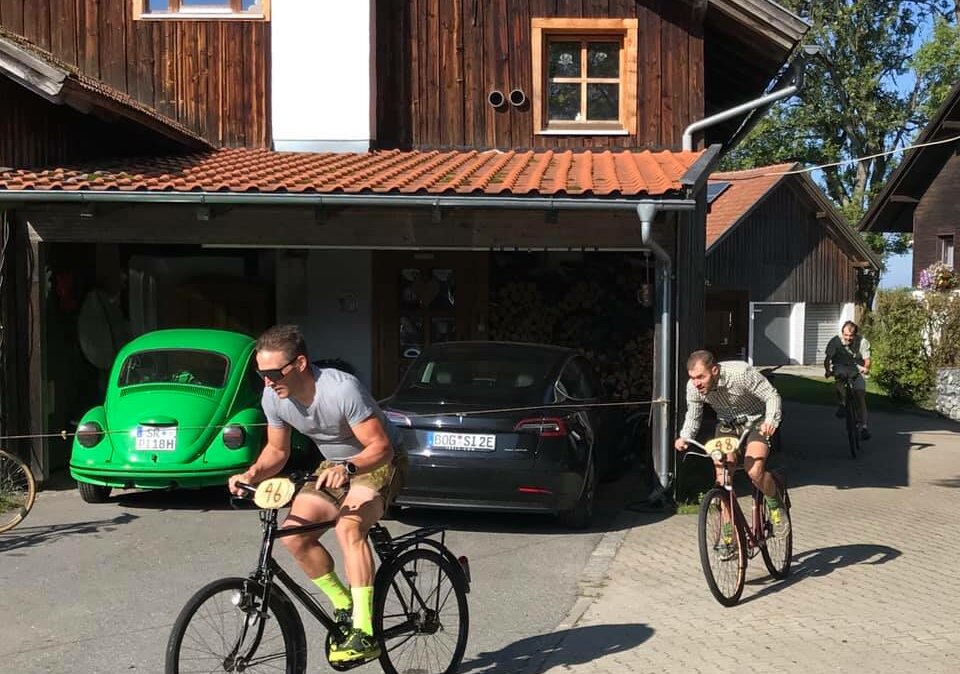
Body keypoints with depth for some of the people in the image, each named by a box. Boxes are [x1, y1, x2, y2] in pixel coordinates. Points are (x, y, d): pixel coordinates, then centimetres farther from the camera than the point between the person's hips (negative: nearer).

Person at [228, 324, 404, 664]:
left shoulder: (342, 389, -31)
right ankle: (344, 606, 7)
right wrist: (252, 474, -16)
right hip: (334, 467, 7)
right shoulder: (273, 399, -12)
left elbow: (380, 446, -29)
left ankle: (364, 634, -31)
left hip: (377, 463, -7)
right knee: (293, 533, -13)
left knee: (348, 527, -32)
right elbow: (277, 450, 3)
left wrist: (347, 469, -46)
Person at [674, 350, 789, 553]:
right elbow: (693, 414, -2)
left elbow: (772, 395, -23)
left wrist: (771, 421, -41)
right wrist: (685, 437, -22)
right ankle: (728, 534, 1)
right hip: (727, 423, 4)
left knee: (754, 470, -26)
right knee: (722, 475, -10)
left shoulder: (741, 373, -32)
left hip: (757, 420, -4)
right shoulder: (693, 387, -19)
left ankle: (776, 506, 5)